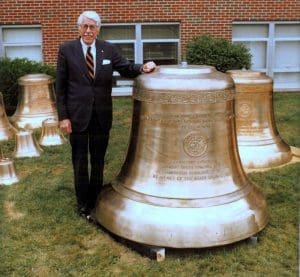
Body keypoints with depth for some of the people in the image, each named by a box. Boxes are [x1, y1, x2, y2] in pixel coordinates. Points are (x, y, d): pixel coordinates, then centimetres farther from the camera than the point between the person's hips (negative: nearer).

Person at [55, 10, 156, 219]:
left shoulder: (109, 49, 1)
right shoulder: (66, 50, -4)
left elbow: (126, 69, 6)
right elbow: (60, 86, -4)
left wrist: (143, 68, -17)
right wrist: (63, 116, -8)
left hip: (102, 115, 2)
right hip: (77, 115, -2)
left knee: (98, 161, 15)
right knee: (80, 161, 11)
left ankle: (95, 200, 32)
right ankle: (83, 203, 28)